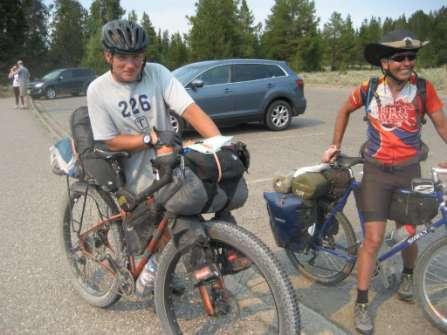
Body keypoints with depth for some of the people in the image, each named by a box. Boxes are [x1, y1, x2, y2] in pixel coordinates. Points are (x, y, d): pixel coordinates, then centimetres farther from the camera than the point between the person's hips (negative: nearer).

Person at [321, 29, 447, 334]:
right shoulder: (369, 89, -8)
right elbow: (344, 111, 10)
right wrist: (335, 145, 12)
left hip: (409, 171, 1)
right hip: (376, 171, -1)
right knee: (373, 239, -5)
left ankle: (407, 275, 47)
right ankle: (362, 304, 9)